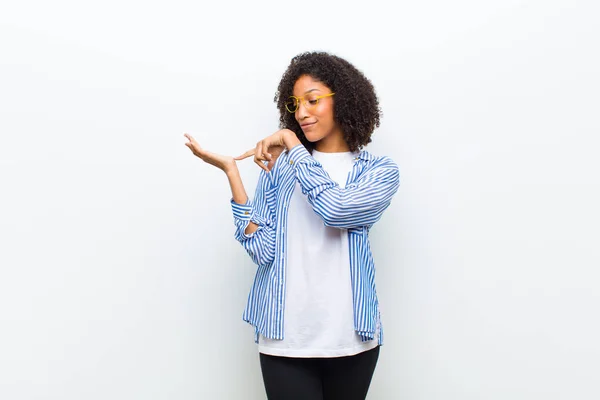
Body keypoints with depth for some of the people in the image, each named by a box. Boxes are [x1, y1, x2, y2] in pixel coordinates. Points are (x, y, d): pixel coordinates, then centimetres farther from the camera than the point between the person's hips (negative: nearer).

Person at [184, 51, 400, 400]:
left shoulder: (379, 171, 0)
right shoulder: (278, 165, 3)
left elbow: (337, 209, -21)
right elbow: (263, 251, -7)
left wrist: (291, 142, -11)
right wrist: (231, 171, -13)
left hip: (350, 336, 0)